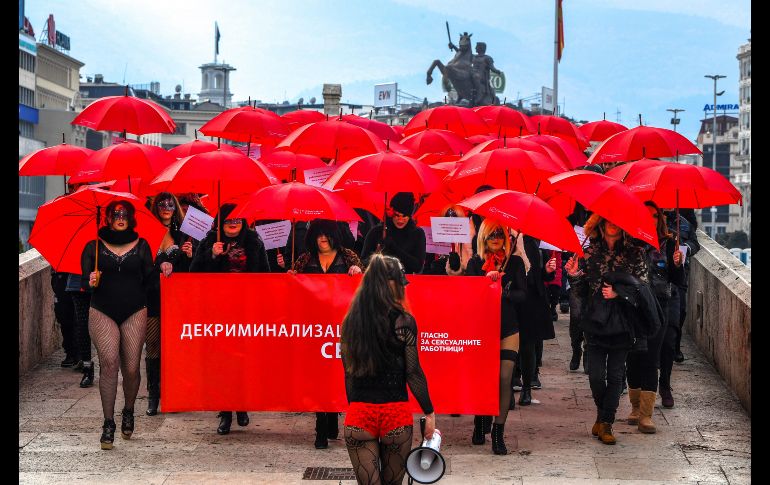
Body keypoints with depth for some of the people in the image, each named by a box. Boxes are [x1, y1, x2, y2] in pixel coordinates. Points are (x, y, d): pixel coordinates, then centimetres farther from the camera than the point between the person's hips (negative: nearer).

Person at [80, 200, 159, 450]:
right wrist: (92, 282, -17)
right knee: (109, 361, -18)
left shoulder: (141, 246, 10)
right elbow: (85, 281, 4)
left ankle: (128, 411, 26)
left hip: (134, 312, 1)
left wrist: (162, 270, -9)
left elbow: (148, 279, 9)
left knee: (131, 368, -4)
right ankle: (108, 424, -12)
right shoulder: (93, 247, 8)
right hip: (102, 312, -1)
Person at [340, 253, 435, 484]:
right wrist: (429, 412, 2)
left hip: (358, 413, 2)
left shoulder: (350, 321, 5)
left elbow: (350, 372, 10)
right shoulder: (402, 320, -6)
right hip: (395, 413, -2)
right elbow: (413, 372, -6)